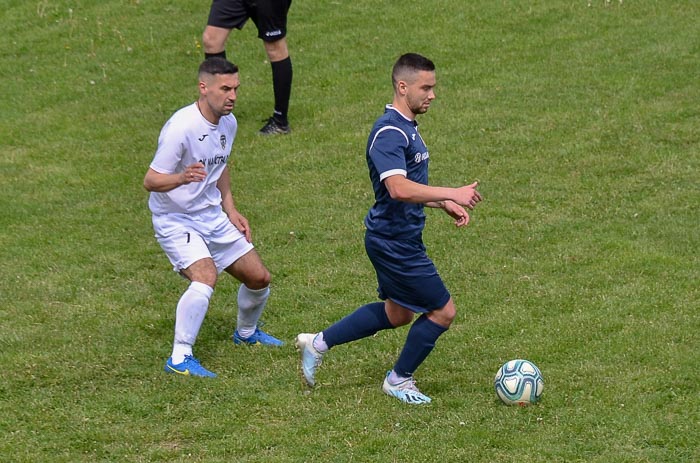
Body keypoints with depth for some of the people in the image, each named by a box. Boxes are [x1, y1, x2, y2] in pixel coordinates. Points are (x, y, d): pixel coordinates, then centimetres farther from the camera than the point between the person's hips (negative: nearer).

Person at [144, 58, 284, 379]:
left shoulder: (228, 123, 1)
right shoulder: (182, 127, -25)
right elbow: (150, 181, -24)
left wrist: (230, 209, 14)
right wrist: (182, 178, -43)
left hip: (212, 217, 8)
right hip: (175, 220, -8)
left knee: (259, 278, 10)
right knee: (205, 277, -30)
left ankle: (246, 333, 40)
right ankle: (180, 358, -21)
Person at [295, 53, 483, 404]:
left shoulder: (406, 127, 11)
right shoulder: (389, 132, -22)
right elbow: (398, 188, -36)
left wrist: (444, 204, 10)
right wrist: (452, 194, -36)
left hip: (398, 238, 11)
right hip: (394, 241, -11)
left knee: (397, 314, 23)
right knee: (442, 310, 1)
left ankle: (318, 343, 29)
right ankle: (399, 380, 19)